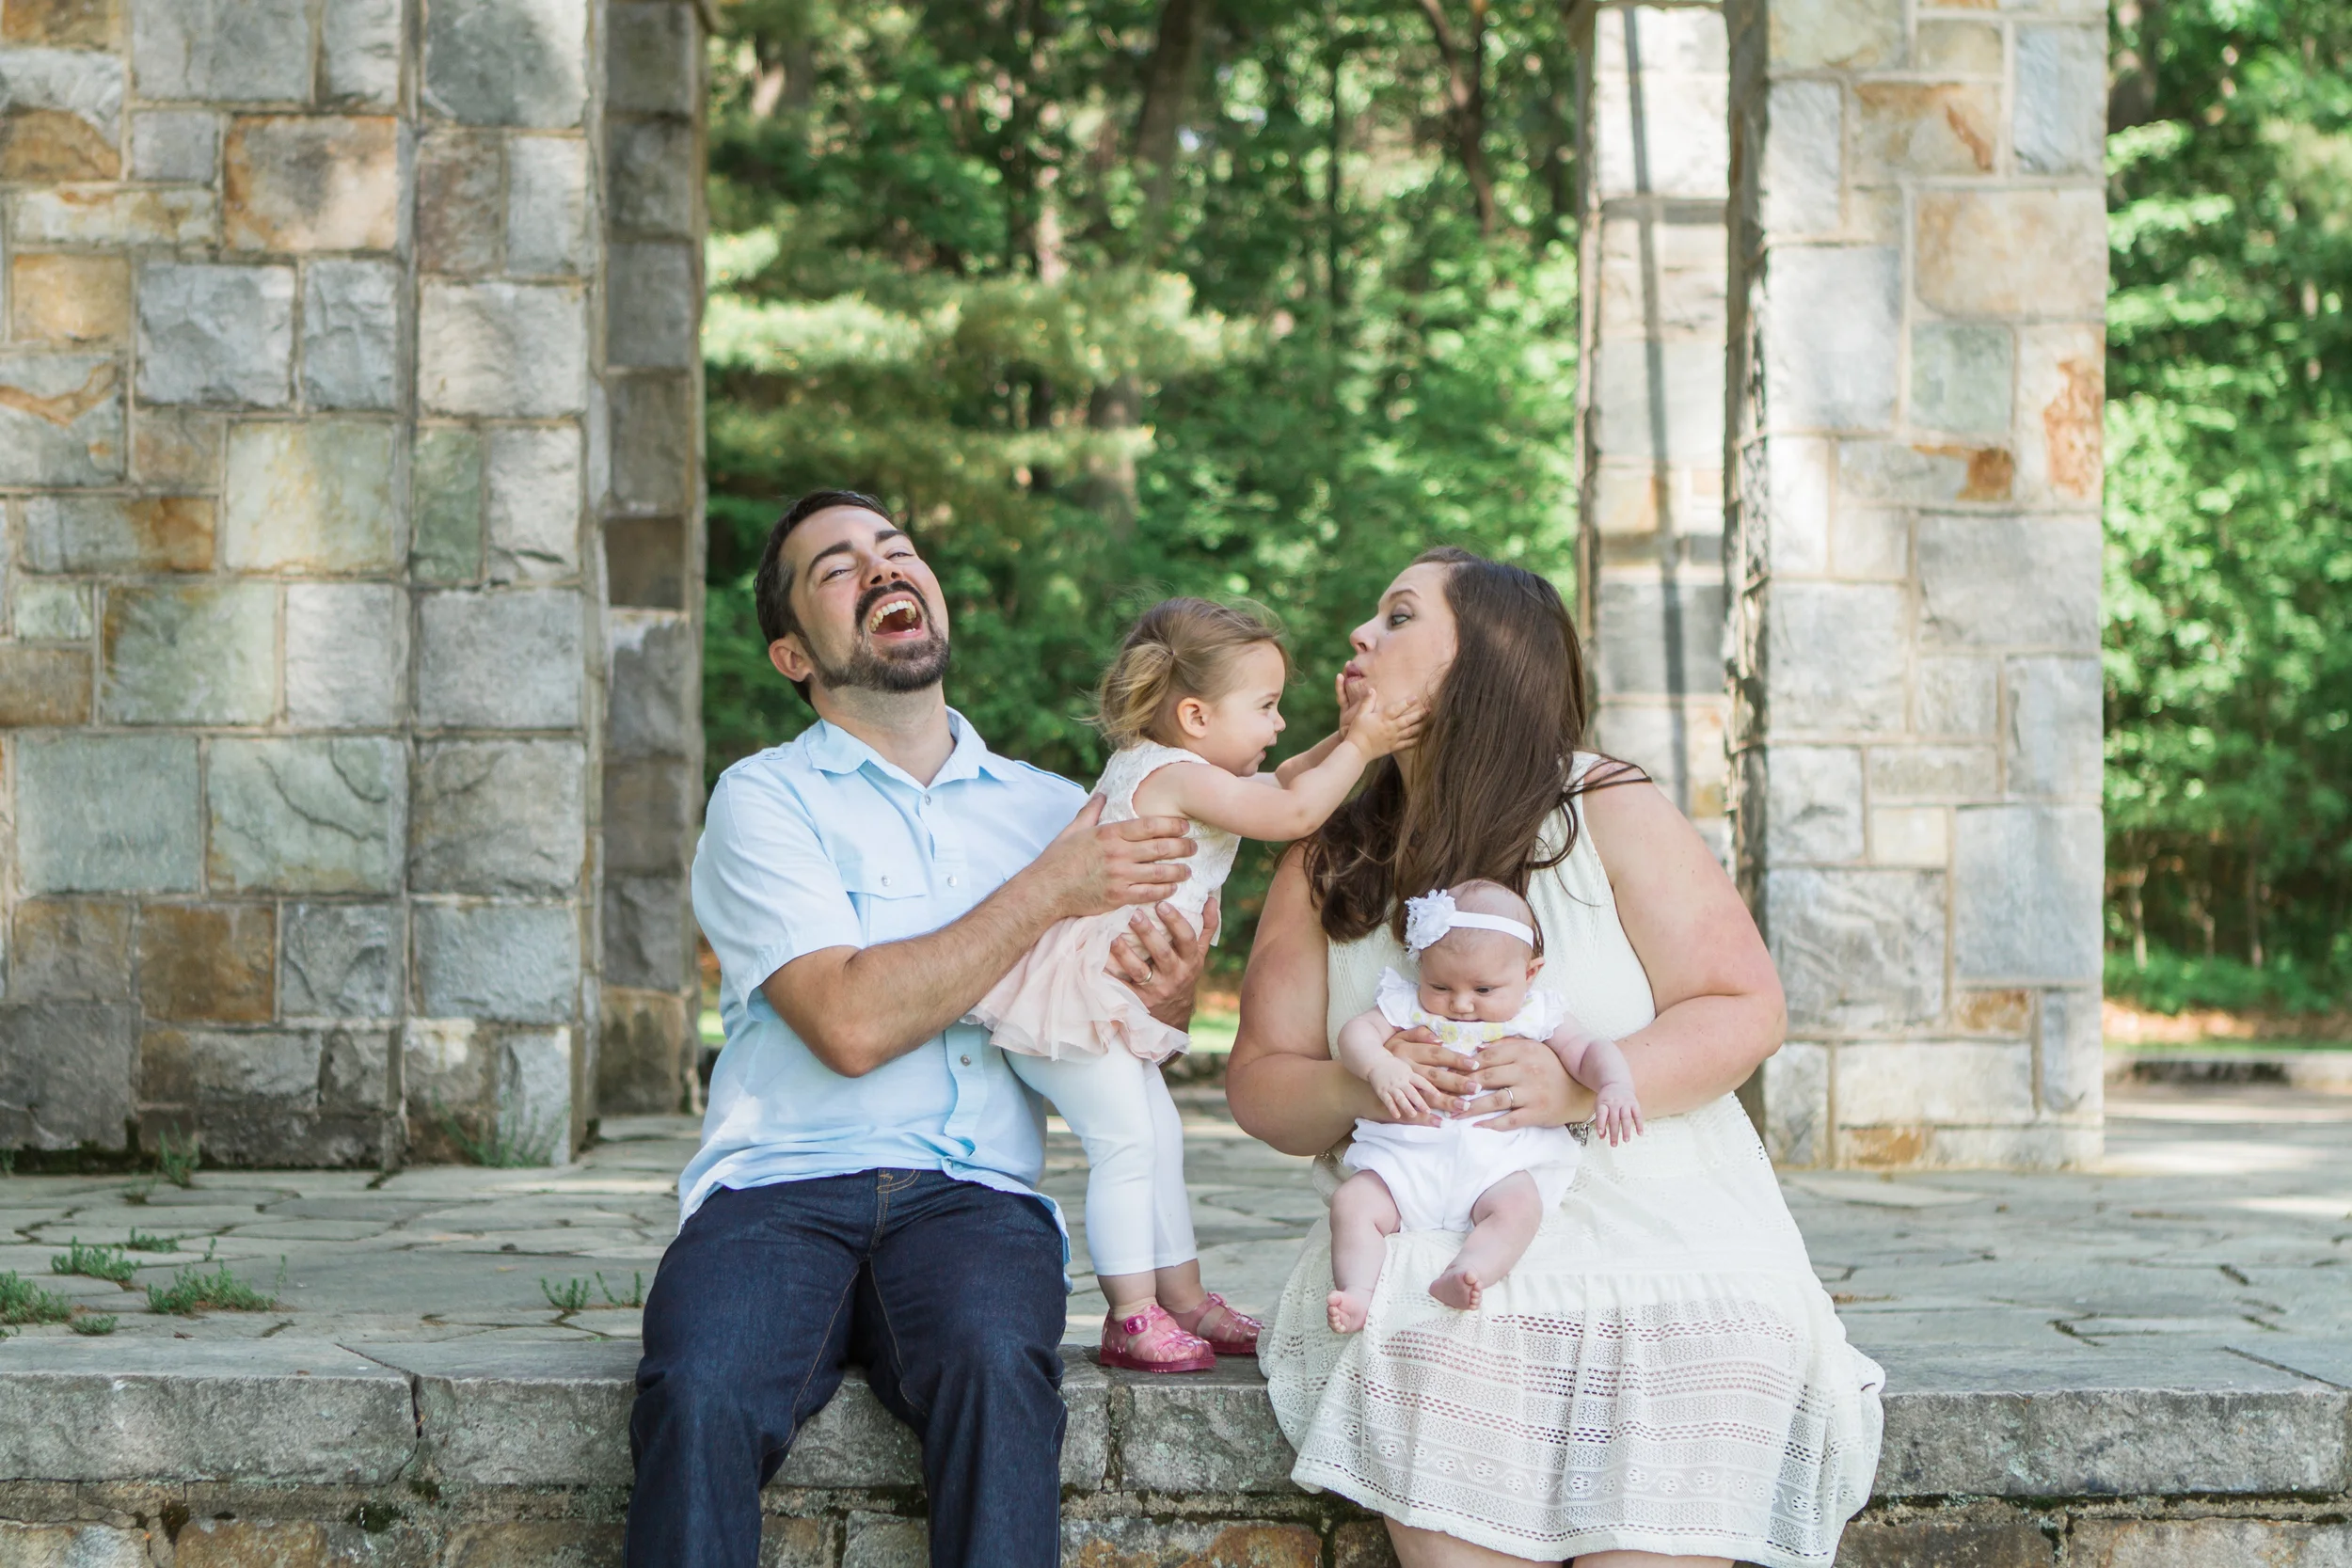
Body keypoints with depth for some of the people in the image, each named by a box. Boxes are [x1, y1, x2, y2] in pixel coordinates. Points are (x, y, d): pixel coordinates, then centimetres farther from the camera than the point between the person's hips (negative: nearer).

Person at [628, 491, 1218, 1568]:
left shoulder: (1053, 810, 21)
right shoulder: (766, 801, 8)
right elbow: (851, 1024, -8)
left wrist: (1167, 1005, -1)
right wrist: (1049, 893, -6)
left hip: (975, 1195, 2)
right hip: (784, 1185, -2)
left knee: (996, 1363, -34)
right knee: (700, 1395, -34)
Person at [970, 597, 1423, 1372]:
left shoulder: (1169, 770, 14)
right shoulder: (1178, 776, -19)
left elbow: (1277, 785, 24)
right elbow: (1291, 813, -21)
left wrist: (1342, 739, 11)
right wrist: (1358, 748, -9)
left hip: (1112, 1000, 11)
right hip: (1072, 991, -11)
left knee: (1158, 1136, 14)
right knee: (1126, 1140, -12)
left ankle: (1183, 1298, 22)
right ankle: (1133, 1317, -11)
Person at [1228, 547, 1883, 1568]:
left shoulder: (1606, 815, 2)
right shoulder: (1328, 863, 12)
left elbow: (1744, 1011, -4)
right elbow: (1260, 1082, 9)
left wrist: (1576, 1086, -20)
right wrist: (1358, 1089, -15)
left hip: (1665, 1244, -1)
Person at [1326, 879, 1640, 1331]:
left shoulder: (1539, 1017, 10)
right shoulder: (1407, 1006, 12)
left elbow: (1590, 1051, 4)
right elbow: (1356, 1032, 2)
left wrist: (1615, 1088, -18)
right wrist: (1381, 1068, -20)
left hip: (1501, 1160, -2)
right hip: (1405, 1157, 2)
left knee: (1518, 1208, -32)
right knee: (1352, 1202, -21)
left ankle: (1459, 1278, -52)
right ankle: (1357, 1291, -33)